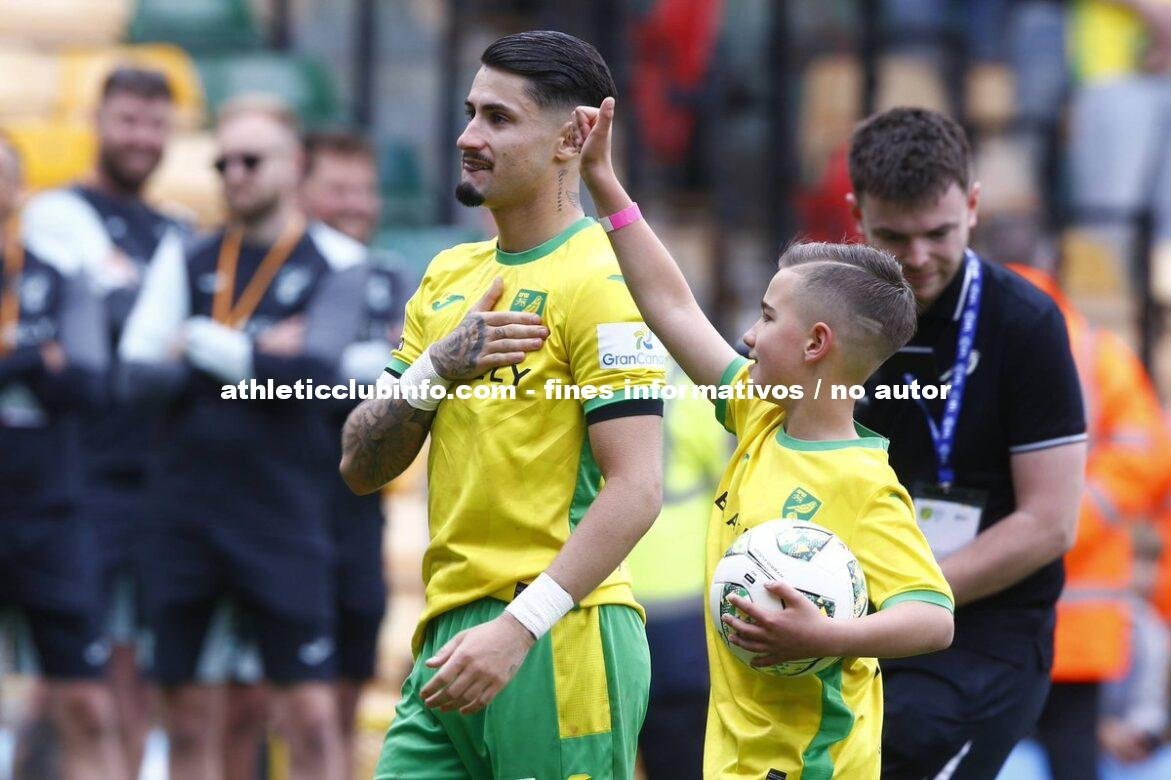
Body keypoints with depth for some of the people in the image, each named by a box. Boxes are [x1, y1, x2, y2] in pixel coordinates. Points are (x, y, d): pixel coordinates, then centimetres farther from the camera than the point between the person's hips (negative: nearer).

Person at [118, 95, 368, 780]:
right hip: (187, 510, 3)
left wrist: (205, 344, -6)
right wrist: (257, 358, -10)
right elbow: (138, 370, -1)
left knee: (311, 715, -7)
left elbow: (313, 375, -13)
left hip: (284, 521, -3)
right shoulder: (188, 259, 10)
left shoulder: (336, 263, 1)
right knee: (190, 718, 6)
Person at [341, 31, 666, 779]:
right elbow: (362, 466, 14)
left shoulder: (599, 282, -8)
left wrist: (518, 627, -23)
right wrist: (437, 367, -5)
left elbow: (636, 490, -16)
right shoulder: (449, 277, 17)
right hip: (449, 632, 7)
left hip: (560, 643, -7)